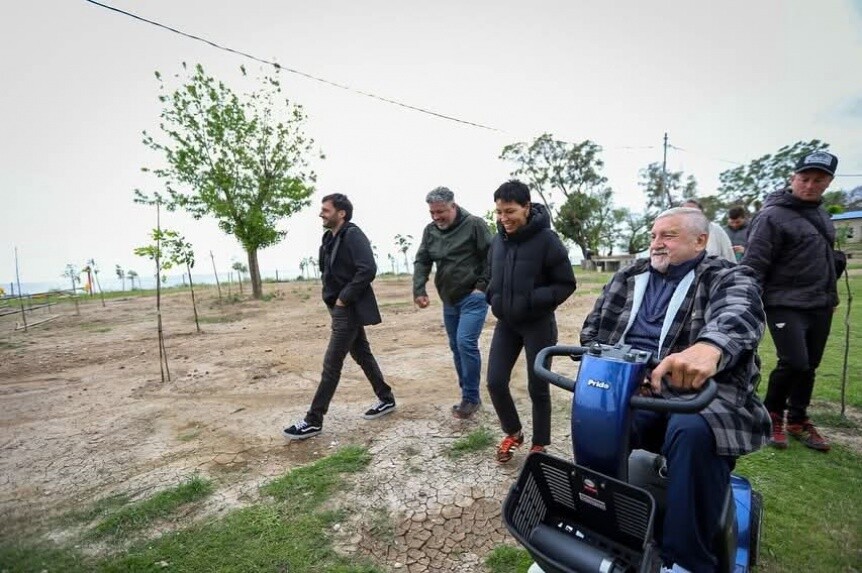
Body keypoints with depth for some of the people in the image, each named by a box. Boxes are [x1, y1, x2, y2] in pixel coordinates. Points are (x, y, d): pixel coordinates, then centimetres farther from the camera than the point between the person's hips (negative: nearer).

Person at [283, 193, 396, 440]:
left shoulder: (353, 235, -15)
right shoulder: (330, 238, 11)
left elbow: (368, 270, -25)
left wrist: (343, 298, -20)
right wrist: (332, 296, 8)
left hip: (349, 309, -9)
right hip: (342, 308, 9)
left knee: (331, 364, -3)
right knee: (362, 355, 17)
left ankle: (313, 420, 8)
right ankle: (386, 399, 32)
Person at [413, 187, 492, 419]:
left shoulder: (474, 224, -10)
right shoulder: (430, 231, 6)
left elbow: (491, 257, -9)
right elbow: (421, 262, 7)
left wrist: (482, 286, -13)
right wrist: (419, 290, -6)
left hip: (473, 298, -6)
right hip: (449, 300, 7)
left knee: (466, 343, -15)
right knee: (456, 347, 11)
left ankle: (470, 397, 3)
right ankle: (469, 395, 26)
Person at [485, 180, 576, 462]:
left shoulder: (546, 240, -15)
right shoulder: (498, 240, 1)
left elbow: (566, 284, -10)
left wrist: (532, 300, -21)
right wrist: (493, 296, -4)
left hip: (538, 325, -4)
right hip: (506, 324, 5)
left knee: (538, 387, 8)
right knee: (495, 381, 3)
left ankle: (540, 445, 31)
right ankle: (513, 433, 31)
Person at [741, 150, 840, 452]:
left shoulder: (821, 214, 13)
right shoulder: (773, 216, -12)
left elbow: (823, 257, 22)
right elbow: (753, 265, -17)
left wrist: (829, 296, 19)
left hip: (820, 305, 8)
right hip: (786, 305, -7)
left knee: (808, 366, 12)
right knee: (793, 363, -13)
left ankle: (797, 420, 28)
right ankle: (771, 413, 12)